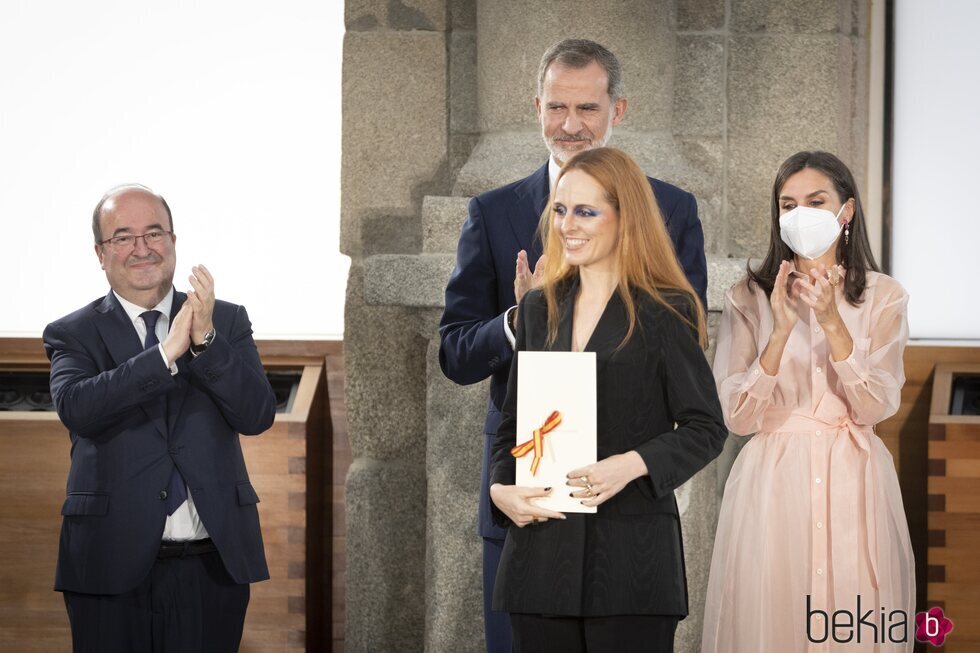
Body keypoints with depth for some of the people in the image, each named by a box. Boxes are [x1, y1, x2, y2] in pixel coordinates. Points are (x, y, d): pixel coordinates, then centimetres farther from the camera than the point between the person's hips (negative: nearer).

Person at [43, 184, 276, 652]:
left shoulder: (228, 322, 8)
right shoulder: (72, 334, 2)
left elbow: (258, 416, -4)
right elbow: (76, 409, -17)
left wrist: (206, 340, -18)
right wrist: (167, 351, -23)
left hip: (214, 563, 2)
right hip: (112, 564, -1)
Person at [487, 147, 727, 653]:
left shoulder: (665, 312, -1)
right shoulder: (539, 308, 14)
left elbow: (705, 427, -3)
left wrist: (633, 465, -19)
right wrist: (500, 487, -2)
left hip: (631, 555, -4)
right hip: (540, 549, 5)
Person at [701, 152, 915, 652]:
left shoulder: (883, 297, 3)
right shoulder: (749, 298, 2)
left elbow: (877, 407, -8)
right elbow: (738, 417, -7)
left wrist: (832, 322, -18)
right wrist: (781, 330, -18)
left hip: (852, 482, 0)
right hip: (773, 483, 0)